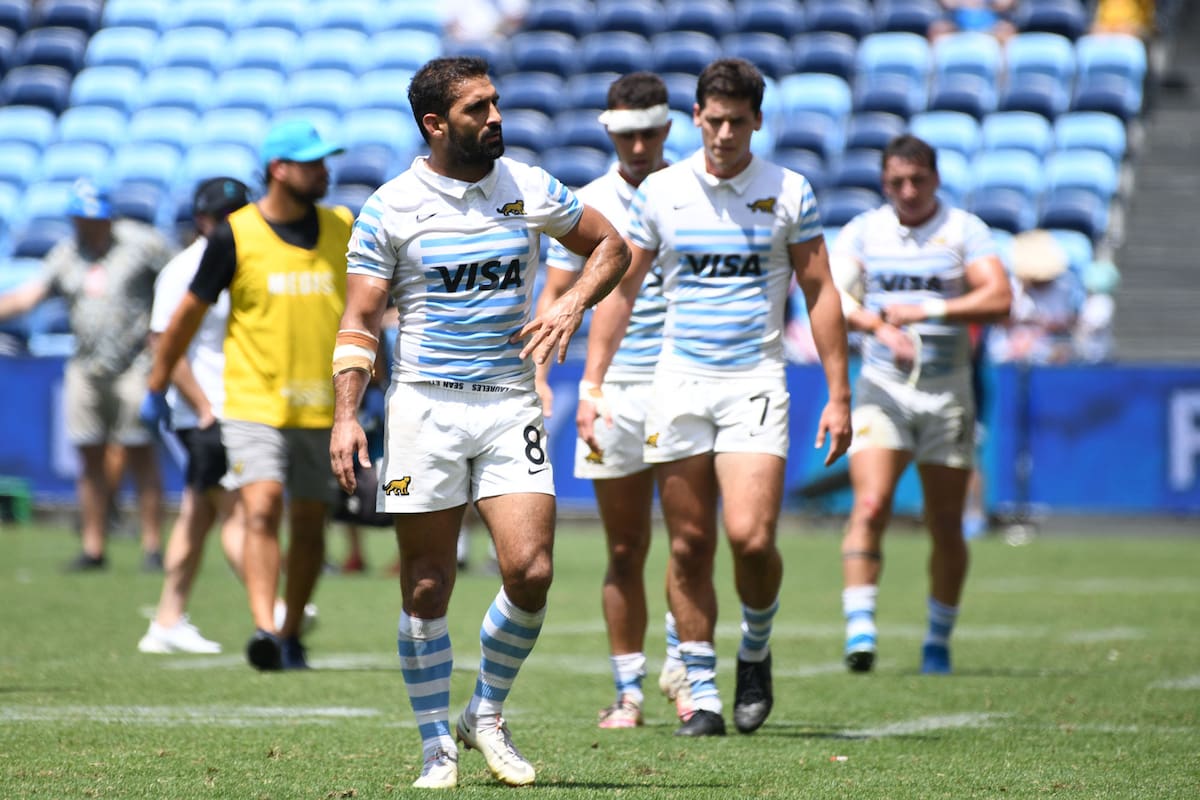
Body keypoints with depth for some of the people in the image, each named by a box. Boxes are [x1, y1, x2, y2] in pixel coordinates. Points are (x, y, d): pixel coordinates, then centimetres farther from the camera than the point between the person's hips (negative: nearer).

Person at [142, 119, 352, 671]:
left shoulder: (344, 230, 4)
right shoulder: (235, 236, -6)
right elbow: (189, 314, 4)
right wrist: (157, 387, 9)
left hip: (323, 409, 4)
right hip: (254, 406, -4)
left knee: (309, 523, 7)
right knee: (262, 510, -19)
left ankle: (291, 636, 20)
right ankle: (264, 629, -29)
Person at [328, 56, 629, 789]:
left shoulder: (531, 190, 4)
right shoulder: (391, 208, -2)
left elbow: (611, 246, 18)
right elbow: (360, 321, -1)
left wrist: (573, 305, -1)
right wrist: (346, 414, -12)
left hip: (511, 405, 2)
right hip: (425, 406, -2)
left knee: (530, 571, -11)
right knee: (427, 589, 1)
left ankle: (487, 716, 12)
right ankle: (438, 749, 14)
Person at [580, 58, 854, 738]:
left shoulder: (789, 192, 1)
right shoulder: (660, 192, 4)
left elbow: (820, 292, 4)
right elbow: (620, 291, 9)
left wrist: (839, 395, 0)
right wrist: (592, 388, 2)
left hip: (756, 381, -2)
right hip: (679, 379, 2)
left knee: (751, 537, -15)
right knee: (690, 545, 2)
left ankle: (756, 651, 13)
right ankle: (701, 694, 11)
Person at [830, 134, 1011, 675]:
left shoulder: (964, 231, 2)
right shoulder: (862, 232, 6)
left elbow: (999, 300, -10)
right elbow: (833, 295, -7)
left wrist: (927, 311, -20)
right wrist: (879, 326, -24)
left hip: (947, 394, 0)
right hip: (882, 390, 0)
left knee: (946, 528, 6)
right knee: (870, 508, -18)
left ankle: (939, 640, 21)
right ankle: (859, 629, -20)